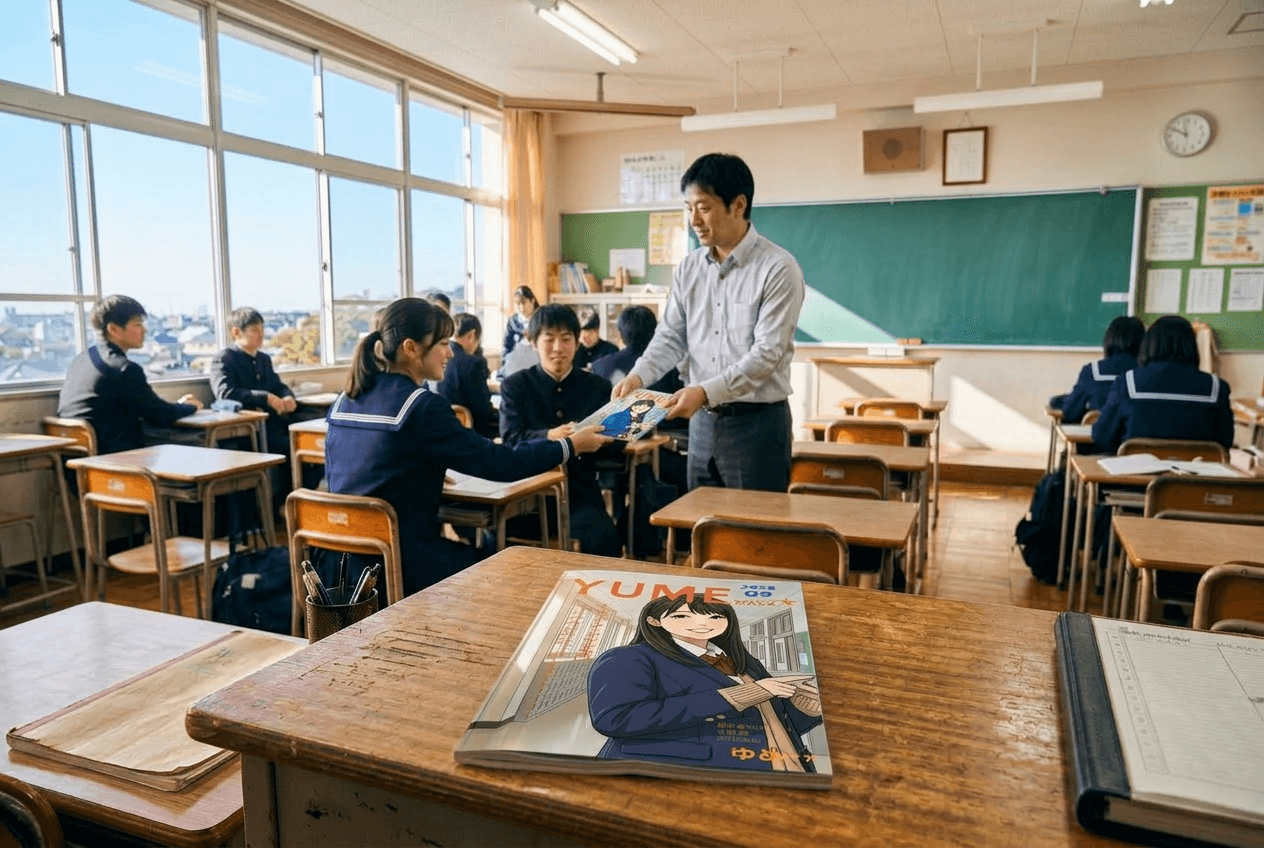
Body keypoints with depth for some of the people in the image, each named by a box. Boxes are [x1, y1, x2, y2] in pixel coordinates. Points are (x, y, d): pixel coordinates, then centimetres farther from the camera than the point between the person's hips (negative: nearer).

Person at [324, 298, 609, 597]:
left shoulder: (344, 401, 5)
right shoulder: (421, 406, -17)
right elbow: (498, 463, -16)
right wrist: (571, 446, -5)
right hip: (398, 562, -7)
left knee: (471, 553, 27)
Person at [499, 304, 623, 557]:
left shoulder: (598, 387, 12)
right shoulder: (514, 386, 9)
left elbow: (613, 448, 5)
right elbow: (510, 440, -6)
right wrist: (550, 436, -27)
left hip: (580, 492, 1)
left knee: (605, 539, -29)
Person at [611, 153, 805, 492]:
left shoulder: (778, 269, -11)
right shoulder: (689, 269, 7)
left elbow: (767, 352, -17)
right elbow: (670, 336, 8)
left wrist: (706, 392, -25)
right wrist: (638, 376, -10)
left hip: (757, 422, -5)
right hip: (702, 421, 6)